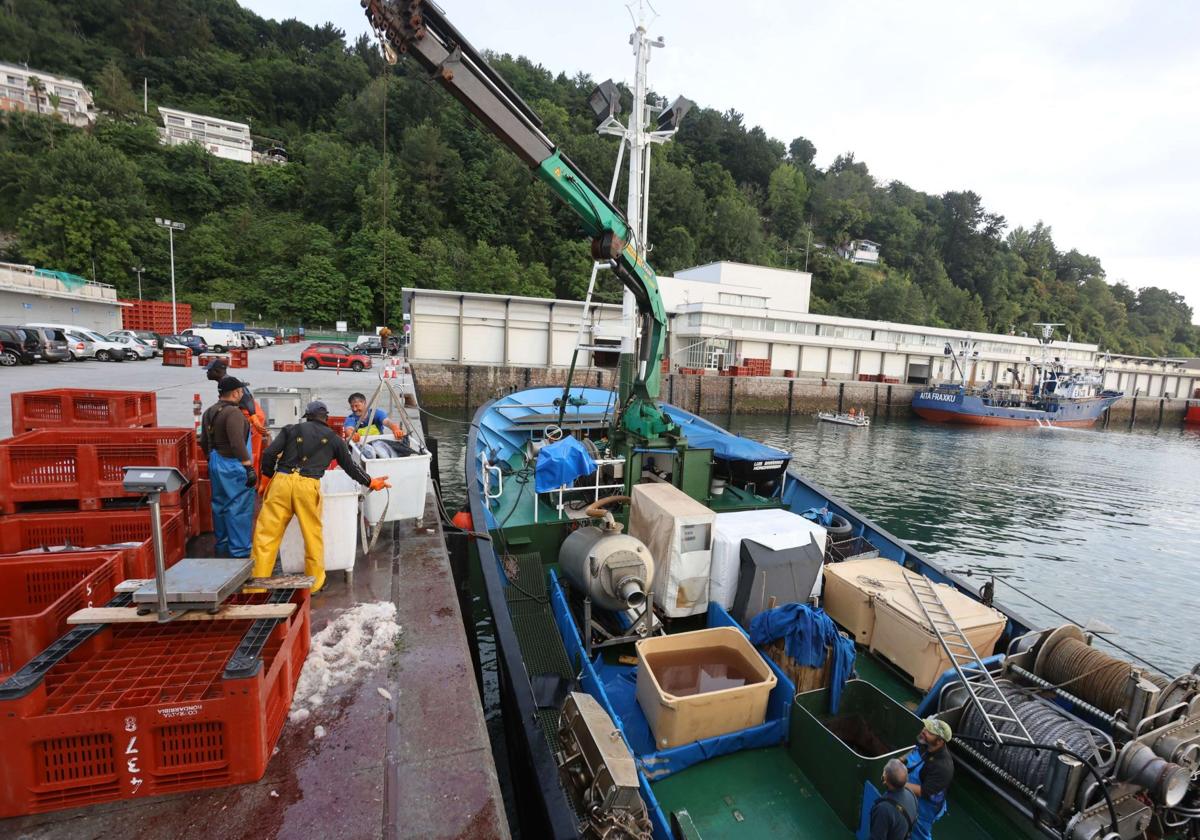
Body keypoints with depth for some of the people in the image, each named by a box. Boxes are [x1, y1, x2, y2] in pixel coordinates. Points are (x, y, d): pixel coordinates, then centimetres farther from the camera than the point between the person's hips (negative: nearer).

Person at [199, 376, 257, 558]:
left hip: (216, 464, 10)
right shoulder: (233, 413, -19)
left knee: (220, 506, 19)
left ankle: (222, 546, 32)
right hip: (233, 467, -9)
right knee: (239, 509, -3)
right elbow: (237, 444, -27)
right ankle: (240, 551, 2)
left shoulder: (209, 412, 10)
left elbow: (204, 442, 18)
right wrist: (249, 467, -25)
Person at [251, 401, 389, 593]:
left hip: (281, 481, 1)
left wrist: (265, 480, 18)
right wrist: (371, 483, 32)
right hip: (308, 485, -1)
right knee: (313, 535, 10)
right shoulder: (333, 438, 17)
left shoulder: (291, 429, 18)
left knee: (266, 533, 7)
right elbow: (350, 467, 20)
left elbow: (269, 453, 6)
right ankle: (315, 583, 20)